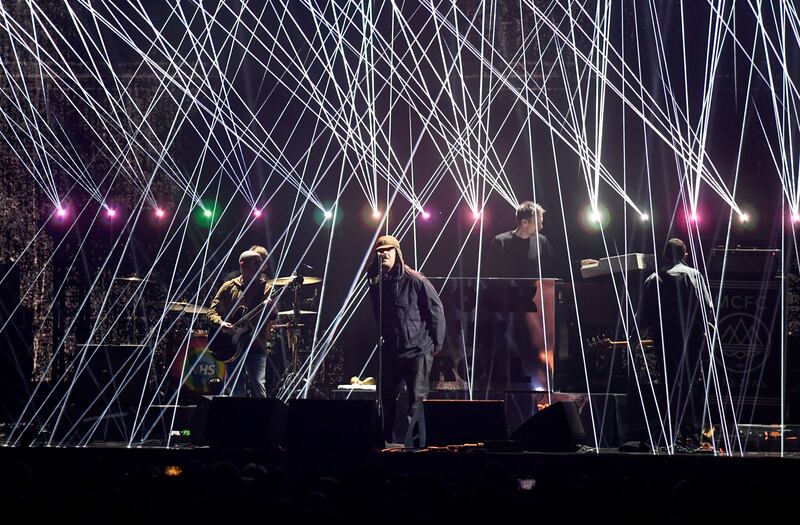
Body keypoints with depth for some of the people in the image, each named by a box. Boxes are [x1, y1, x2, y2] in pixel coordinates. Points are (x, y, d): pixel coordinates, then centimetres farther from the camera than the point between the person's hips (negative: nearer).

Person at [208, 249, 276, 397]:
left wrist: (270, 307, -33)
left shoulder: (265, 288, 4)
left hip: (256, 345, -2)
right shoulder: (229, 287, 9)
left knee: (258, 386, -15)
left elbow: (273, 316, -10)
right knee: (237, 391, 4)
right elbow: (212, 310, 8)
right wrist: (220, 323, -12)